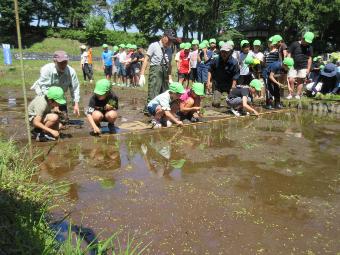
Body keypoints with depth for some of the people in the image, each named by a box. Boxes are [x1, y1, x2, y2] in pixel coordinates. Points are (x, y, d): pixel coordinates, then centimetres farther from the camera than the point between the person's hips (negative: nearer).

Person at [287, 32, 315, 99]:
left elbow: (309, 58, 9)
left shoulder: (309, 47, 5)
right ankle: (290, 94, 4)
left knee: (300, 81, 4)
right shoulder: (295, 44, -3)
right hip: (293, 66, -2)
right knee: (291, 80, -9)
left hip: (303, 67, 2)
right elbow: (289, 54, 0)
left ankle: (298, 95, 11)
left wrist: (308, 69, 6)